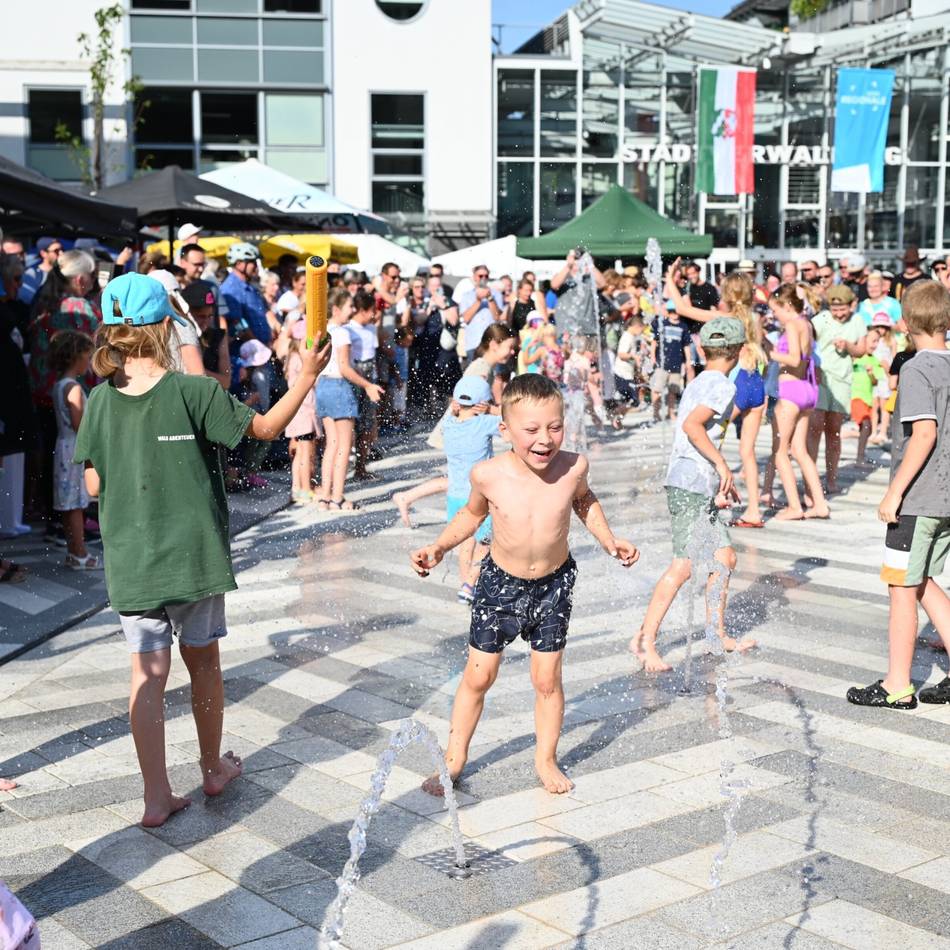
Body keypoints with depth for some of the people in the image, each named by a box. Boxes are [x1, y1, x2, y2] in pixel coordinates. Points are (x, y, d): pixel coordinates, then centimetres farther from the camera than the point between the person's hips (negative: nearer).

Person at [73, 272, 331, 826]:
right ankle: (214, 769, 33)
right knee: (203, 661, 16)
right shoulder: (194, 392, -13)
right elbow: (266, 428, -5)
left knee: (149, 672, 7)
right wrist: (308, 377, 2)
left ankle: (158, 797, 9)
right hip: (194, 552, -2)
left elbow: (93, 486, 1)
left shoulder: (101, 401, -3)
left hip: (131, 561, 2)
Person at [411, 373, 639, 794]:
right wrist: (438, 547, -8)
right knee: (477, 677, 8)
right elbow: (472, 514, 2)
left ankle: (546, 760, 30)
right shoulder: (488, 475, -23)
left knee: (547, 680, 8)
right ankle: (454, 758, 27)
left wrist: (609, 540, 0)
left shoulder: (573, 467, -19)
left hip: (554, 585, 1)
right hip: (500, 583, 0)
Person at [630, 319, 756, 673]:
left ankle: (718, 635, 21)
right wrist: (721, 463, -17)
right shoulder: (722, 386, -10)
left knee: (724, 557, 14)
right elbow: (691, 425, -22)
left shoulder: (698, 382, 18)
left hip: (698, 487, 10)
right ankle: (645, 640, -12)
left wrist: (721, 477, 26)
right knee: (684, 565, -12)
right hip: (692, 486, -10)